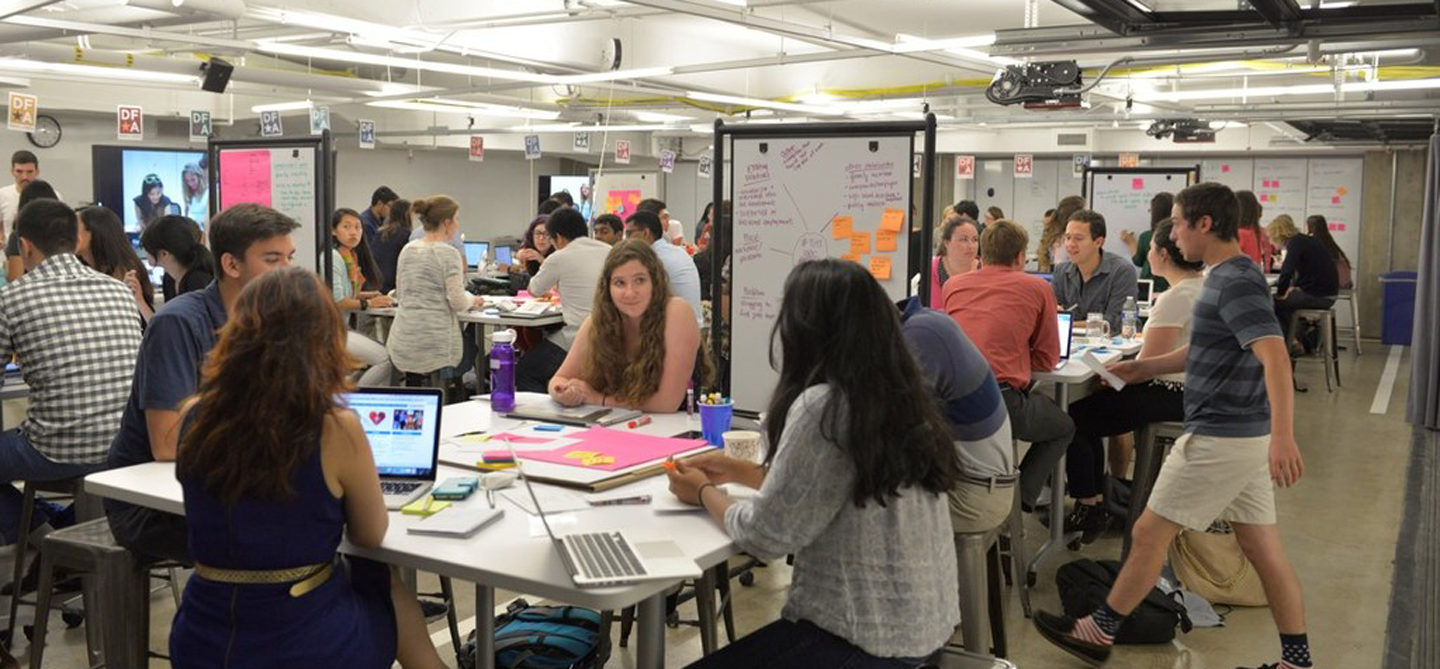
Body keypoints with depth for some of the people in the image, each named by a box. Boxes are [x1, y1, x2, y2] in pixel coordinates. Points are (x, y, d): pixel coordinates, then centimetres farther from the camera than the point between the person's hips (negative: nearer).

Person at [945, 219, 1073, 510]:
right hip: (1000, 397, -4)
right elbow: (1047, 359, 14)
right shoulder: (1038, 288, 9)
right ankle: (1019, 500, 10)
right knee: (1064, 427, 27)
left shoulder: (953, 284, 17)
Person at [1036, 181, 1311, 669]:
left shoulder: (1236, 282, -19)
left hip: (1219, 437, -10)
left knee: (1149, 533, 2)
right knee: (1261, 546, 12)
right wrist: (1144, 368, 21)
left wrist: (1283, 435, -40)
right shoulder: (1229, 276, 12)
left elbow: (1275, 356, -30)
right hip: (1244, 434, 10)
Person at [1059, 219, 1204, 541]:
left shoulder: (1176, 297, -21)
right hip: (1192, 390, 10)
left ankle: (1089, 509, 8)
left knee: (1075, 420, -2)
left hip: (1171, 395, -10)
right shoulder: (1205, 285, 7)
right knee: (1092, 408, 18)